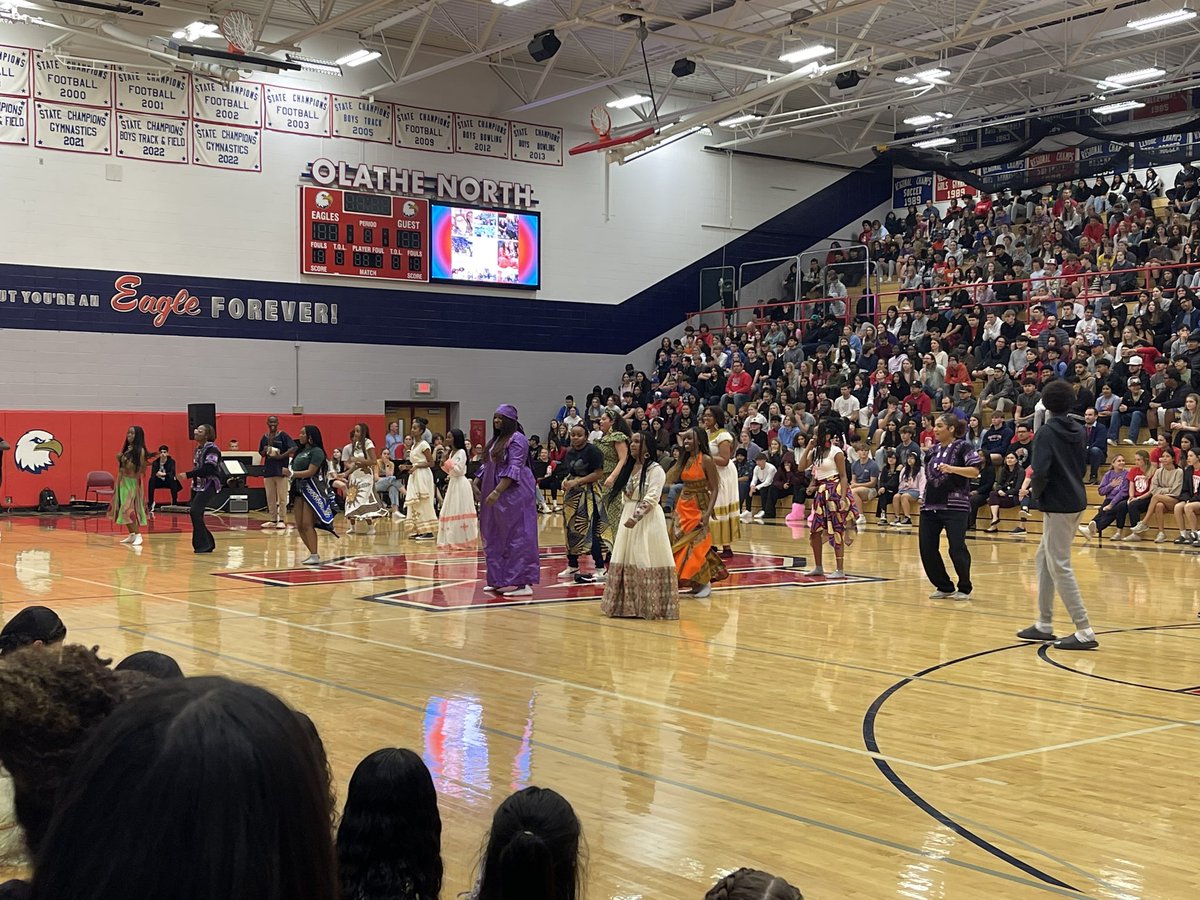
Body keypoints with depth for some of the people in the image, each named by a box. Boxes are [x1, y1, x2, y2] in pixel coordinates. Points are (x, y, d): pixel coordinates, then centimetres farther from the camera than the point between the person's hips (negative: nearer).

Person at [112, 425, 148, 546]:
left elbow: (142, 470, -14)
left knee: (129, 509, -14)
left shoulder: (140, 451, -12)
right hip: (122, 481, 8)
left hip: (132, 482, -8)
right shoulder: (126, 448, 9)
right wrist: (119, 459, -1)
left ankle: (138, 535, -8)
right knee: (123, 509, 9)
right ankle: (132, 535, 17)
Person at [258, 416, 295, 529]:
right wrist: (265, 451, -3)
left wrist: (280, 456, -19)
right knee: (270, 498, 9)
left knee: (282, 497, -2)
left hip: (281, 470, -5)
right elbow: (261, 453, 21)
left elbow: (293, 448, -12)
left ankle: (282, 520, 2)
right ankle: (273, 520, 17)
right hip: (268, 470, 5)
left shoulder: (283, 435, -4)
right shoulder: (264, 437, 12)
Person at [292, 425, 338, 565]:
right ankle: (312, 553, 15)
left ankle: (315, 556, -12)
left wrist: (292, 473, -14)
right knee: (299, 526, 6)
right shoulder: (301, 451, 17)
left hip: (312, 490, -8)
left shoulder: (316, 451, -9)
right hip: (299, 489, 8)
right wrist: (292, 476, 0)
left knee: (307, 524, -13)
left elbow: (310, 472, -15)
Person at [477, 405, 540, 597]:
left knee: (516, 538, -8)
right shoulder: (497, 439, 16)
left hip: (514, 494, -10)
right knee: (496, 538, 11)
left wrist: (497, 492, -24)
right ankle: (499, 580, 18)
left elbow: (514, 470, -19)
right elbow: (489, 466, 23)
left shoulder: (516, 439, -12)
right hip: (497, 497, 10)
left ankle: (523, 583, -7)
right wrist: (479, 486, 16)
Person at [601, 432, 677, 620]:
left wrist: (636, 517, -24)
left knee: (645, 560, -8)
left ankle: (650, 605, -3)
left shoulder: (655, 470, -9)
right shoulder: (629, 468, 16)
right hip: (627, 518, 8)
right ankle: (628, 604, 14)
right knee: (626, 562, 8)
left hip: (647, 519, -8)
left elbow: (652, 497, -17)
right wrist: (623, 516, 10)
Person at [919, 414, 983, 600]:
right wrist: (923, 495, 18)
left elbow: (975, 471, -14)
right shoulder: (934, 449, 16)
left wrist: (952, 469, -26)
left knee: (957, 548, -9)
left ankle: (964, 588, 11)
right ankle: (944, 587, 17)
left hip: (955, 506, -7)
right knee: (926, 548, 1)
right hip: (930, 505, 7)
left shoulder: (962, 447, -4)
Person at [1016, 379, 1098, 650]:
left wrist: (1035, 490, -4)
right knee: (1044, 558, 17)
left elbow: (1041, 472, -22)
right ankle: (1044, 625, 21)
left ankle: (1084, 632, -7)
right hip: (1076, 501, 8)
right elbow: (1083, 465, 16)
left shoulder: (1046, 432, -13)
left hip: (1057, 505, -8)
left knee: (1060, 566, -5)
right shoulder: (1078, 430, 10)